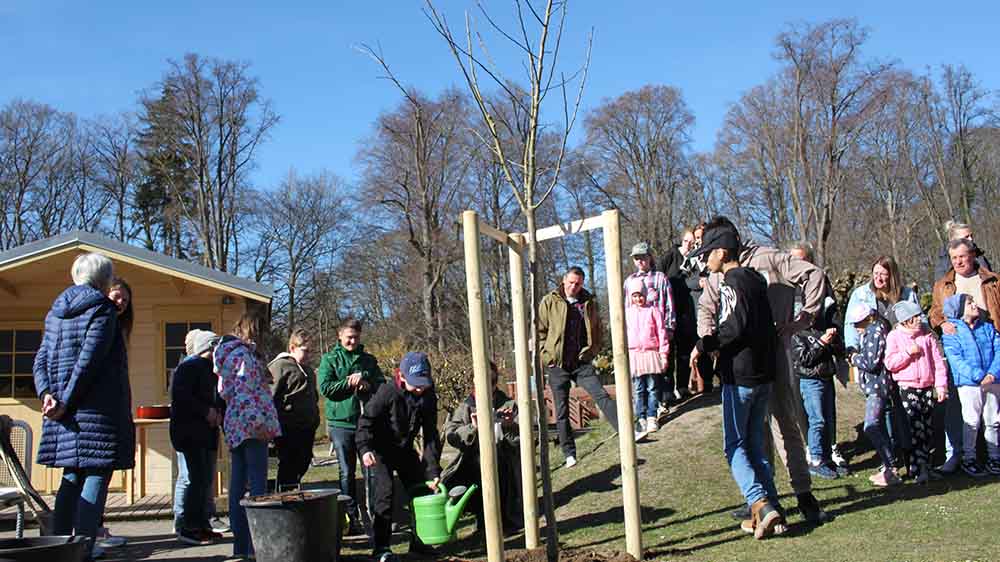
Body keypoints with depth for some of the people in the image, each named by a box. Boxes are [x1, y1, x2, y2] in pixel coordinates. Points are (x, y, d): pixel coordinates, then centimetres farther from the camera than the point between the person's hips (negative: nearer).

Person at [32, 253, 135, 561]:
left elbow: (41, 360, 9)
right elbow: (89, 359, -16)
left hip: (64, 410, 7)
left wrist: (46, 394, -3)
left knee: (72, 477, 16)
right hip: (97, 408, -7)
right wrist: (66, 402, -14)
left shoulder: (56, 311, 17)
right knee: (96, 477, -3)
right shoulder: (102, 309, -7)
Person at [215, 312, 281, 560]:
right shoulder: (244, 353, -9)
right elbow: (246, 390, -18)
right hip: (250, 423, -10)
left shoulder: (226, 351, 19)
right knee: (257, 484, -8)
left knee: (238, 484, 10)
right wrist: (259, 422, -19)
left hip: (234, 426, 10)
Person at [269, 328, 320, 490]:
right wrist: (276, 425, -18)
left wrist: (315, 419, 21)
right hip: (289, 429, -9)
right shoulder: (280, 366, -10)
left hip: (307, 427, 9)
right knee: (288, 466, -2)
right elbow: (271, 396, -15)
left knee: (302, 465, 14)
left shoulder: (307, 369, 19)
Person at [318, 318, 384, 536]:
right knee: (347, 473, 3)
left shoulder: (369, 360, 12)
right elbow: (325, 387, -7)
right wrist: (348, 382, -14)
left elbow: (382, 385, 10)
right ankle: (352, 517, 10)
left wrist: (367, 385, -10)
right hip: (341, 422, -2)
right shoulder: (329, 359, 4)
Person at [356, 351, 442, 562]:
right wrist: (365, 449, -35)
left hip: (405, 449, 5)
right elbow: (366, 421, -19)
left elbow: (431, 436, -8)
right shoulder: (387, 393, -24)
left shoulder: (428, 398, -11)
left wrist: (433, 471, -11)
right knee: (384, 491, -18)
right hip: (379, 450, -5)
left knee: (424, 490, 4)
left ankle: (420, 540, 21)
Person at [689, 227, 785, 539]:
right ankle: (770, 512, 12)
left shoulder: (732, 281, -12)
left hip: (740, 377, -9)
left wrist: (703, 346, -13)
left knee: (735, 446, -1)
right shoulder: (755, 278, 15)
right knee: (755, 444, 14)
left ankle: (761, 504, -14)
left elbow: (735, 326, -22)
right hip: (764, 374, 9)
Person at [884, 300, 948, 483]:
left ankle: (925, 465, 20)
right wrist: (908, 352, -16)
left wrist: (941, 385, 1)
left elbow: (938, 361, 7)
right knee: (915, 427, -11)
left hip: (927, 387, 4)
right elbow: (890, 363, -9)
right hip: (907, 388, -4)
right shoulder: (894, 336, -2)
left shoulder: (926, 335, 7)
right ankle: (920, 468, -9)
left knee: (927, 427, 9)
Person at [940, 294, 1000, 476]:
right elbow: (956, 359, -11)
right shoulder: (951, 333, -2)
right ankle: (969, 459, 11)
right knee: (972, 422, -1)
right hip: (969, 384, -4)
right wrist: (979, 376, -20)